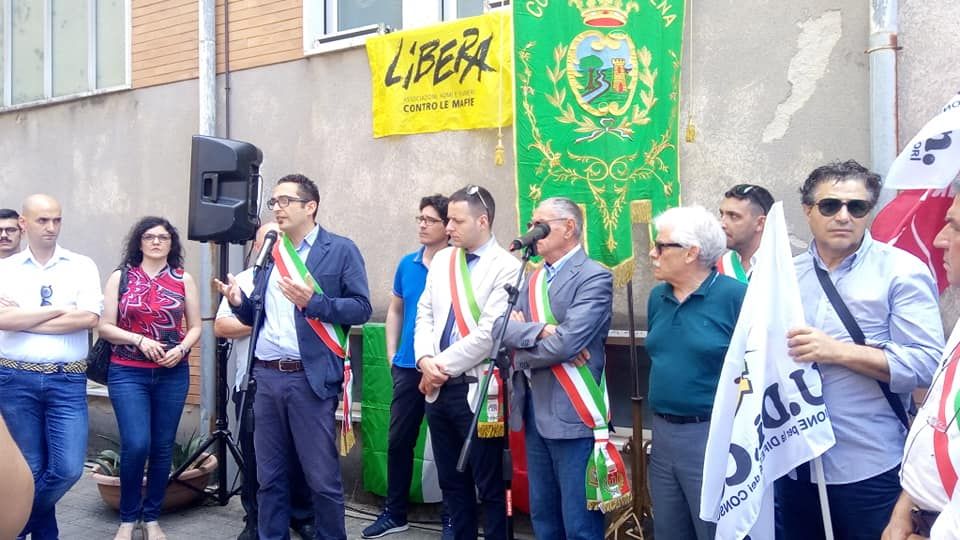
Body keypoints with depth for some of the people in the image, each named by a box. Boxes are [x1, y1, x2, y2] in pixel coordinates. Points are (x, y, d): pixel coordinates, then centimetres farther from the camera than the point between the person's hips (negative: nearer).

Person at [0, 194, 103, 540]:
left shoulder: (82, 266, 4)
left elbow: (90, 318, -10)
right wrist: (60, 309, -10)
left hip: (68, 381, 0)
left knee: (68, 468, -4)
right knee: (30, 468, 7)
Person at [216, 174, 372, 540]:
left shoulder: (341, 250, -2)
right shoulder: (269, 253, 15)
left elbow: (361, 308, -8)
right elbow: (257, 316, 17)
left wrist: (311, 301, -20)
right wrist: (238, 301, -4)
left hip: (311, 378, -5)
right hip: (267, 376, 5)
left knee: (322, 478, 2)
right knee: (269, 476, 13)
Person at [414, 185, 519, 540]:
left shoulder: (507, 267, -11)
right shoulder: (442, 260, 11)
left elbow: (488, 334, -17)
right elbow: (425, 315, 11)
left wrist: (442, 365, -11)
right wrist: (425, 360, -6)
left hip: (476, 390, -7)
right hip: (437, 388, 7)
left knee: (489, 486, 4)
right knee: (451, 481, 17)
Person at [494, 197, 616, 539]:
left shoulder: (595, 277, -11)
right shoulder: (534, 278, 13)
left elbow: (566, 343, -22)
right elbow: (501, 325, 0)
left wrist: (521, 354, -6)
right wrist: (539, 330, -18)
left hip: (572, 415, -8)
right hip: (534, 412, 8)